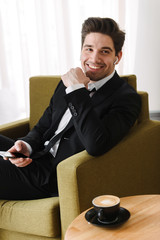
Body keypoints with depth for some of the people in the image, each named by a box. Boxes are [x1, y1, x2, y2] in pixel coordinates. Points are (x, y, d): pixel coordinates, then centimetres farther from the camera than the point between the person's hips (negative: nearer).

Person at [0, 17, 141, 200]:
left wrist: (77, 89, -24)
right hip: (37, 157, 7)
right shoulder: (68, 82, 9)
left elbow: (95, 145, -31)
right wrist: (26, 145, -7)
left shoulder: (126, 98, -13)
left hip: (56, 177, -7)